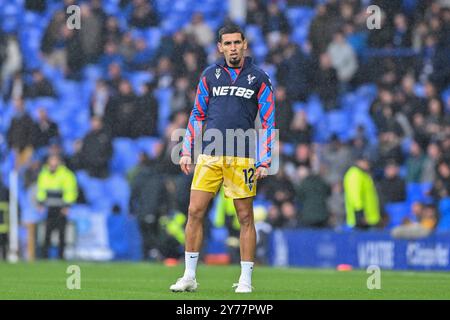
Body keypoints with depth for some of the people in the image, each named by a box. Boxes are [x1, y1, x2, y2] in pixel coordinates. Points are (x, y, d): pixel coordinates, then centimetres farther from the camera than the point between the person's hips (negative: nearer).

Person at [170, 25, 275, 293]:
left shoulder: (259, 78, 2)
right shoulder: (210, 75, 9)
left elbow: (269, 121, 2)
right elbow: (197, 115, 15)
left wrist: (264, 161, -5)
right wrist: (187, 151, 8)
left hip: (242, 159, -2)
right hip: (210, 156, 2)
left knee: (246, 218, 1)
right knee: (195, 212, -3)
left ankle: (246, 280, 8)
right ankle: (189, 276, 4)